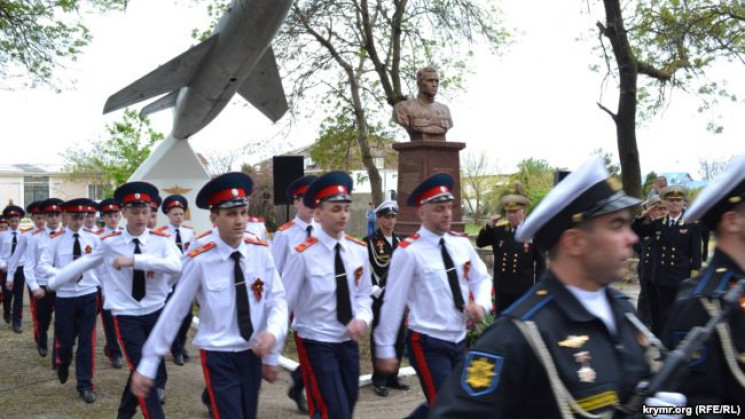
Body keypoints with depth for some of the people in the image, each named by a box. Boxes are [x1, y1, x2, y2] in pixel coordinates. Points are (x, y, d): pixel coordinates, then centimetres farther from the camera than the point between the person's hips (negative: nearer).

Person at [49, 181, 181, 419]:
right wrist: (51, 283, 16)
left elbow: (175, 266, -27)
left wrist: (134, 260, -32)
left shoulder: (162, 240, -7)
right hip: (127, 316, -1)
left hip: (156, 313, 1)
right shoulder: (110, 243, -3)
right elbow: (82, 264, 9)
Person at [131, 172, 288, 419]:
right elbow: (174, 312, -9)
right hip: (218, 357, -4)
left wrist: (273, 333, -23)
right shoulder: (200, 261, -14)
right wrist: (148, 365, -6)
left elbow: (277, 300, -3)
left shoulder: (261, 253, -5)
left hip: (253, 354, 4)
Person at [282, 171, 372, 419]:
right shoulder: (302, 255, -18)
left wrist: (362, 318, -13)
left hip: (348, 342, 6)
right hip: (316, 344, -5)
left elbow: (363, 294, 8)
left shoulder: (359, 250, -2)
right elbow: (284, 303, -10)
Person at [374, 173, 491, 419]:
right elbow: (393, 302, -13)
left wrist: (481, 303, -10)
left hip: (459, 341, 7)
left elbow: (481, 278, 13)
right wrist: (385, 349, -10)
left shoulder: (462, 243, 3)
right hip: (428, 344, -6)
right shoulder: (408, 251, -16)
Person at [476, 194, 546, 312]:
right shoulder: (498, 230, 3)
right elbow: (480, 243, 6)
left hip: (524, 289, -3)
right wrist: (488, 226, -11)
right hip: (502, 287, 4)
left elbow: (540, 262, -4)